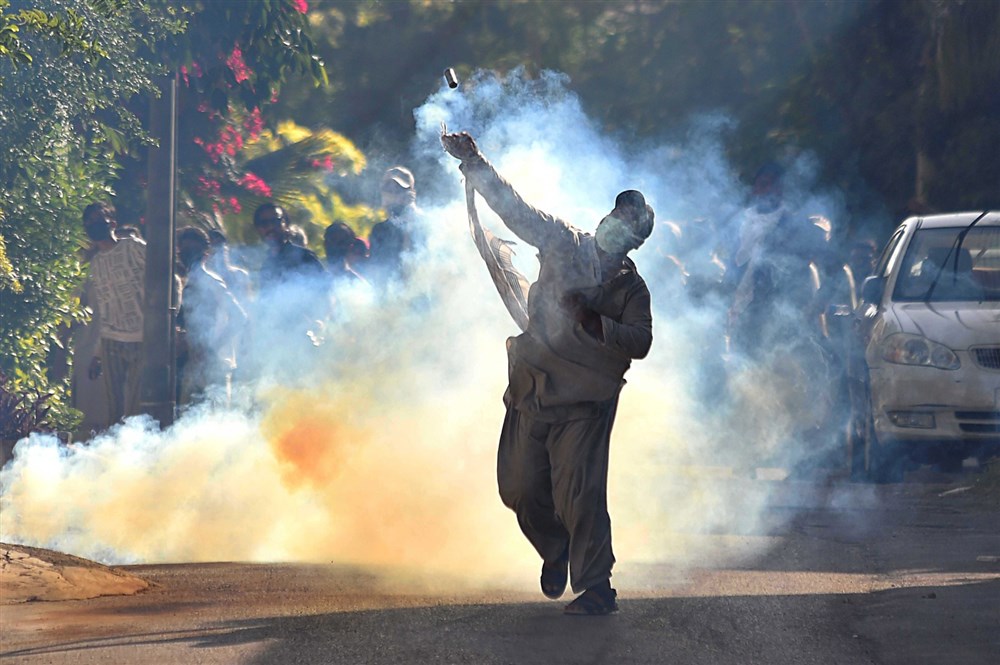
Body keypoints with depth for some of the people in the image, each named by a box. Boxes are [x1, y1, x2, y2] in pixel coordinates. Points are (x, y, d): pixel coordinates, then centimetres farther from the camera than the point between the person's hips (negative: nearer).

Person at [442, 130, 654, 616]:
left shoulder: (631, 288, 3)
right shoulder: (565, 245, 8)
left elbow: (640, 341, -9)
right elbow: (513, 207, 8)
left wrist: (594, 322, -22)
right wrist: (471, 161, 2)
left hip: (586, 399, -4)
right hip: (531, 390, 4)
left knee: (579, 492, -13)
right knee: (520, 489, 6)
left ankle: (596, 589, -10)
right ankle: (556, 552, 34)